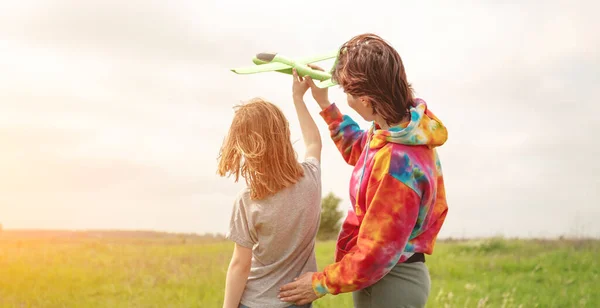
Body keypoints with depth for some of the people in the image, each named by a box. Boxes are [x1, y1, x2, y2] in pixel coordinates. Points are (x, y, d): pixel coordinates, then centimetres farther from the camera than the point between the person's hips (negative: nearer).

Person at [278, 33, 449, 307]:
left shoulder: (397, 161, -32)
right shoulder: (408, 123, -3)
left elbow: (377, 252, -25)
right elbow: (358, 150, 22)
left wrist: (322, 284, -13)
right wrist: (324, 104, 18)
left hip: (388, 284, -9)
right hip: (400, 274, 9)